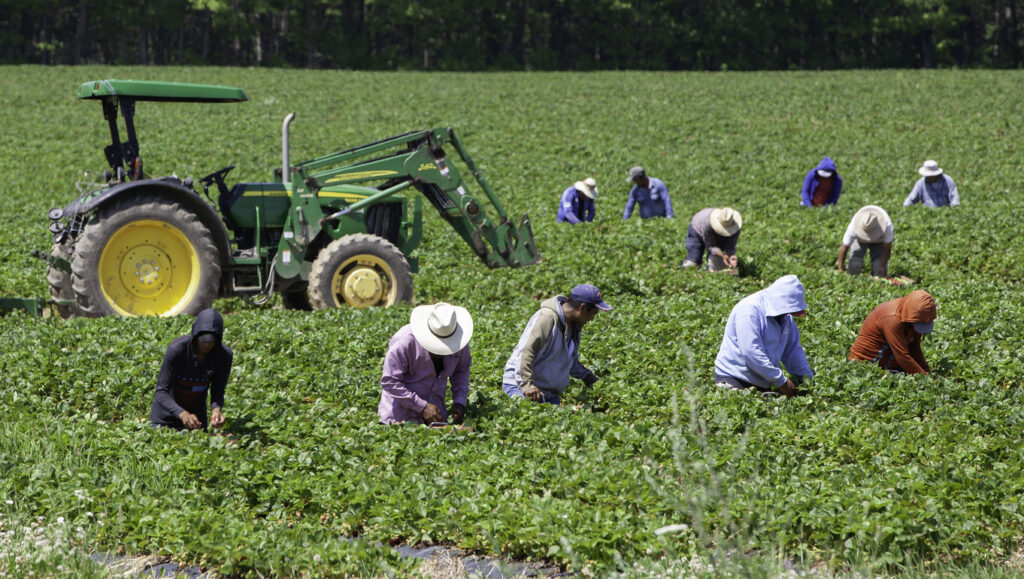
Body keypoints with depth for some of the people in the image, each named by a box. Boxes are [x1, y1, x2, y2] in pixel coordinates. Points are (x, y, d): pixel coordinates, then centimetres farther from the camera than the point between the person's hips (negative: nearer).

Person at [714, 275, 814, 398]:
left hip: (764, 384, 8)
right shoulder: (750, 310, -17)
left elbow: (794, 351, 22)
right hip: (734, 380, -8)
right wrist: (781, 382, -20)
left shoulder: (785, 317, 12)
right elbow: (751, 352, -23)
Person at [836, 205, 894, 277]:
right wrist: (840, 269, -27)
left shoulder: (887, 225, -39)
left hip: (878, 241, 0)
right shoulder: (853, 227, -38)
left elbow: (886, 249, -24)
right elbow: (844, 248, -27)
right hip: (860, 240, 0)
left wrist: (882, 267, -30)